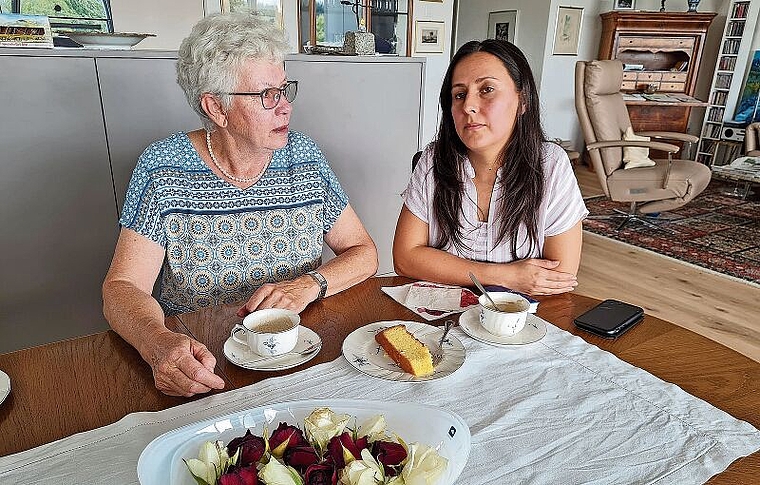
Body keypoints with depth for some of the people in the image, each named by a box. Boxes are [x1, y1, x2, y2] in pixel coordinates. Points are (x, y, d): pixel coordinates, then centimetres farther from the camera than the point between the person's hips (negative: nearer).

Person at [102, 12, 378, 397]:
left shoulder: (304, 157, 0)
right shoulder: (163, 168, -7)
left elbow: (363, 253, 2)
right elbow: (122, 286, -11)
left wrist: (309, 285, -17)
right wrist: (160, 344, -32)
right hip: (198, 361, 0)